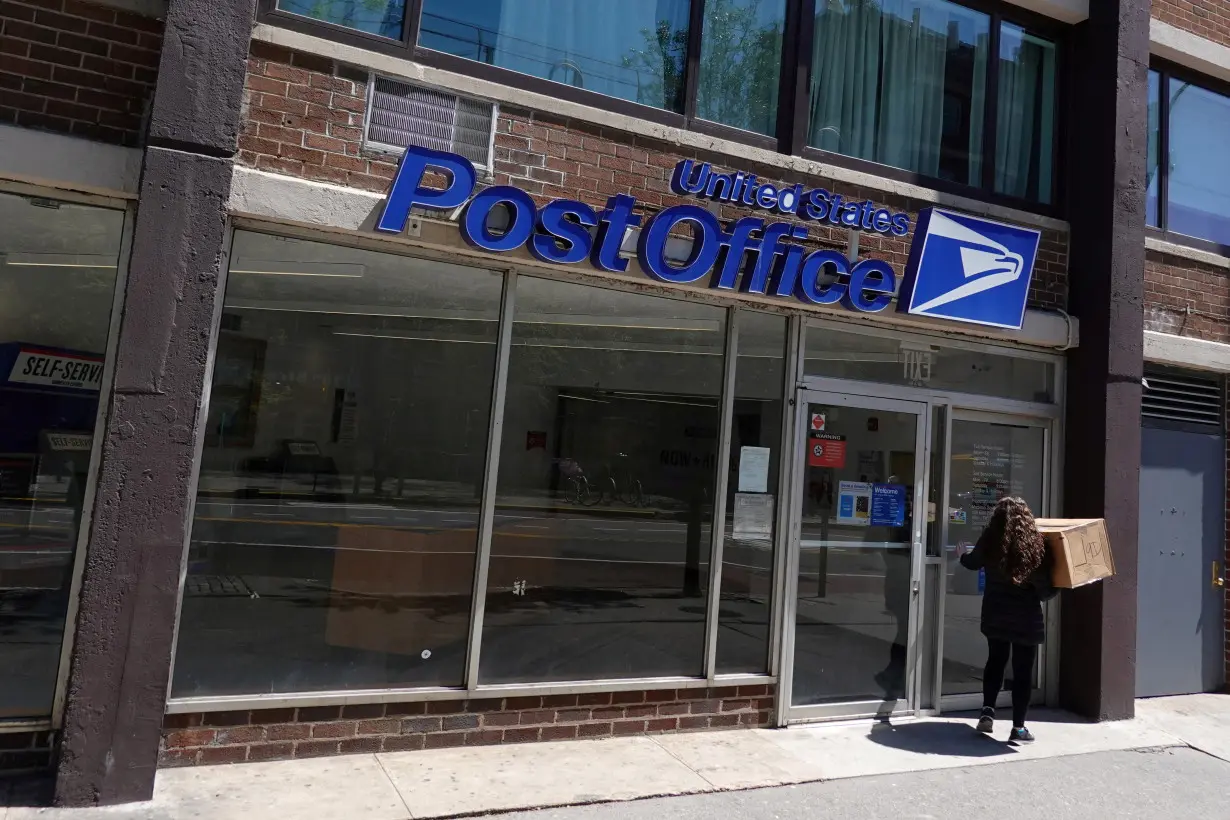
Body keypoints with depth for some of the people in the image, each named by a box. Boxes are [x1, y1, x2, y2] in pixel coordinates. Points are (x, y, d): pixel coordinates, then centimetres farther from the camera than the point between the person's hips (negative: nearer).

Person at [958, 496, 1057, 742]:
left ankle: (987, 712, 17)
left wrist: (962, 556, 37)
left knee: (995, 662, 22)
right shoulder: (1035, 545, -18)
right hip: (1026, 619, -3)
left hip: (995, 616, 3)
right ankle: (1018, 728, 14)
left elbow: (973, 562, 14)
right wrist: (1055, 588, 9)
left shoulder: (989, 542, -8)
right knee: (1023, 672, 9)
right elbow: (1044, 590, -14)